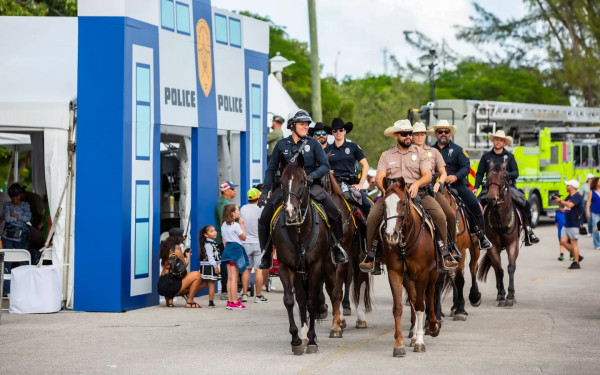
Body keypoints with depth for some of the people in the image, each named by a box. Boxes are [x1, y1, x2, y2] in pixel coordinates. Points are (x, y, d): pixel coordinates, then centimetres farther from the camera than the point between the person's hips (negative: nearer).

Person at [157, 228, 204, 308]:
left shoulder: (165, 247, 14)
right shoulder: (176, 248, -10)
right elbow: (184, 265, 0)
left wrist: (182, 255, 25)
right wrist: (187, 257, 20)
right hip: (169, 284, -9)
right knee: (197, 275, -2)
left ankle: (169, 298, 8)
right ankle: (189, 302, -1)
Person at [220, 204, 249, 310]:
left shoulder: (224, 226, 12)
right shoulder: (235, 225, -12)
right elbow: (244, 237, -4)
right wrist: (241, 225, 3)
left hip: (227, 249, 8)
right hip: (236, 249, -8)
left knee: (229, 278, 9)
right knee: (234, 278, -7)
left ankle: (230, 301, 9)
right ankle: (234, 302, -7)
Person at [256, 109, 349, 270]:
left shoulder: (313, 143, 2)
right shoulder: (281, 145, 3)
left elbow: (325, 166, -1)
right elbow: (271, 170, 8)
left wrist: (313, 176, -21)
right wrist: (265, 191, -1)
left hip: (310, 185, 0)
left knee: (334, 213, -17)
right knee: (264, 218, -15)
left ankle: (337, 246, 7)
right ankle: (266, 253, 5)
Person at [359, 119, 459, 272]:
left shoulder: (419, 152, 10)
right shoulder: (386, 155, 12)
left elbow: (428, 176, 1)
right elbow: (379, 178, 1)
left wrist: (417, 184, -21)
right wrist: (385, 189, -21)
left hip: (416, 193, 0)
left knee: (440, 215, -21)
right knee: (372, 217, -24)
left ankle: (445, 255, -9)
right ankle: (370, 257, -12)